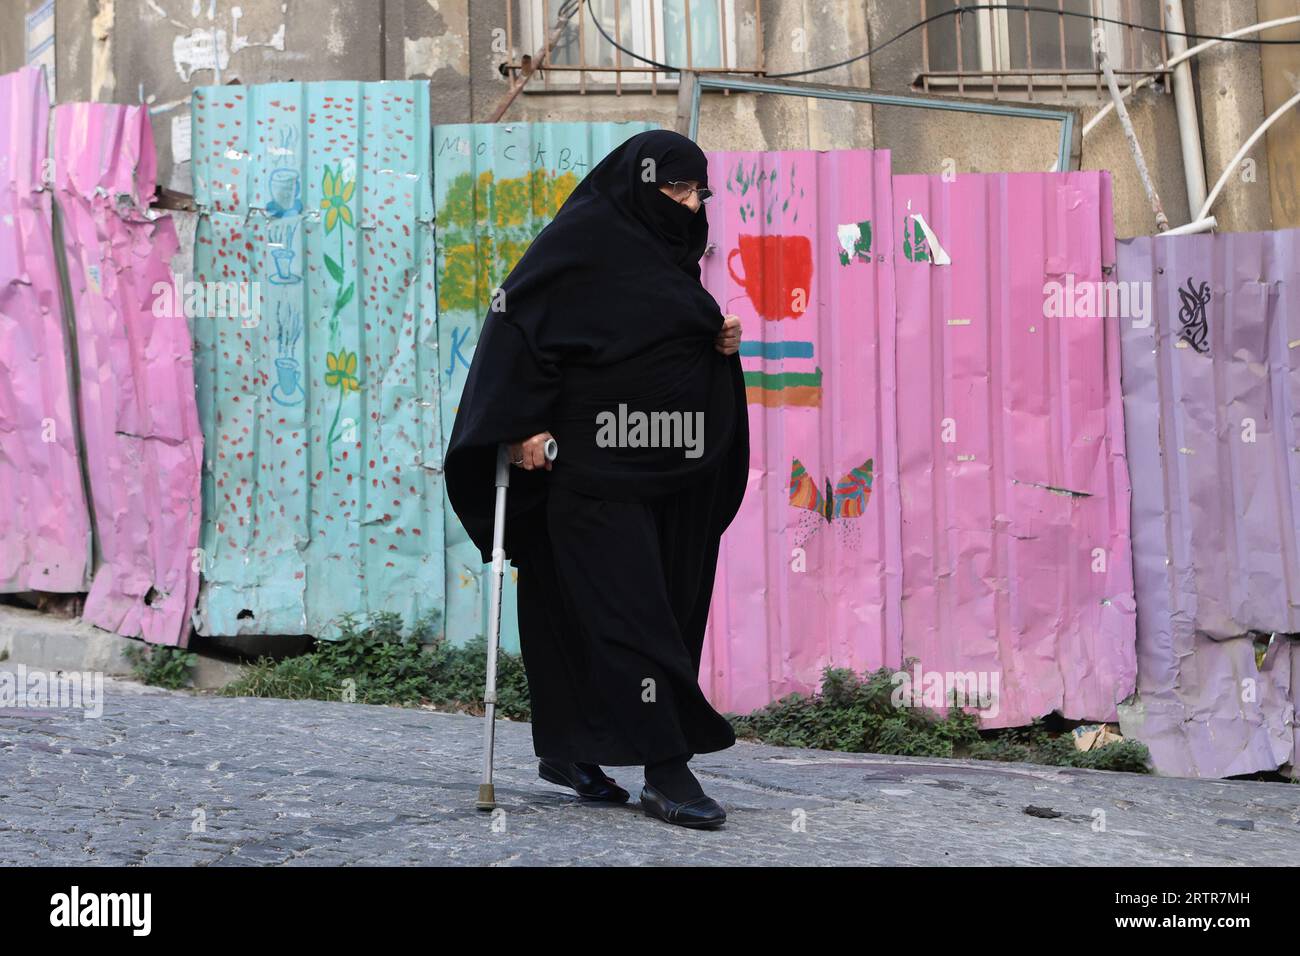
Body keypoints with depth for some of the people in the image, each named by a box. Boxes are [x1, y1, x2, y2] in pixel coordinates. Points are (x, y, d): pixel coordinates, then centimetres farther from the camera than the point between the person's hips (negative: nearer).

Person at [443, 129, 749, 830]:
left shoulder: (671, 254, 17)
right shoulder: (582, 239, -6)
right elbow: (515, 321, -13)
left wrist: (723, 345, 6)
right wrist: (523, 426, -20)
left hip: (668, 464, 8)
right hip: (597, 463, -8)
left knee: (588, 609, 11)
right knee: (630, 613, -10)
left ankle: (568, 750, 21)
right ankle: (665, 771, -9)